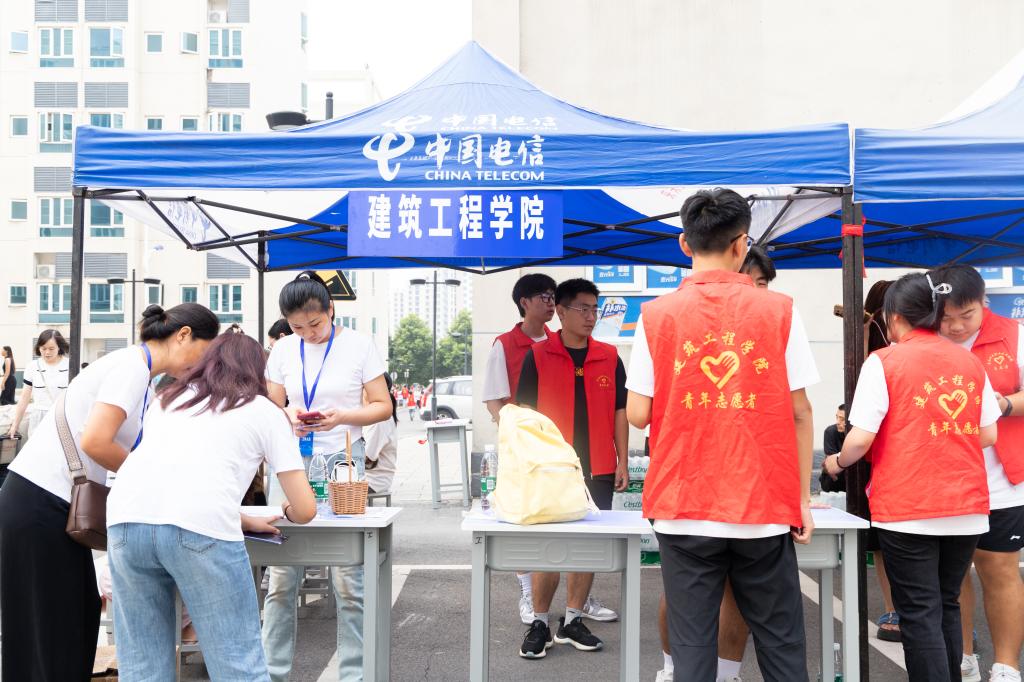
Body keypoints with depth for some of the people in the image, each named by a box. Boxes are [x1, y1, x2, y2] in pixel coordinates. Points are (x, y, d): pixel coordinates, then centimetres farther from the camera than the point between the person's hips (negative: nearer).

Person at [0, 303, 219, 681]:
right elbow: (95, 442, -24)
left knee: (80, 614, 13)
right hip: (40, 501, -9)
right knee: (49, 629, -1)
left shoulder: (138, 369, 12)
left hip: (55, 503, 9)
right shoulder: (133, 365, -16)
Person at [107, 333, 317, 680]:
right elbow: (305, 509, 16)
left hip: (127, 520, 4)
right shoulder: (266, 411, 20)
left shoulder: (166, 398, 32)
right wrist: (288, 512, 39)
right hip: (199, 527, -4)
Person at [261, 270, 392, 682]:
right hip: (291, 461, 3)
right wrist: (288, 414, -10)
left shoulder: (359, 345, -1)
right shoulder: (283, 350, 7)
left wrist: (343, 416, -16)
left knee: (348, 579, -4)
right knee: (281, 575, 2)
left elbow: (382, 406, 1)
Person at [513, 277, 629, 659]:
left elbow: (619, 411, 10)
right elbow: (525, 413, 0)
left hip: (598, 470, 3)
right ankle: (539, 624, 15)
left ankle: (572, 620, 22)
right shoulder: (538, 357, -1)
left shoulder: (609, 358, 7)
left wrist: (623, 462, 5)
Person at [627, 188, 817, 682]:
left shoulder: (657, 315, -3)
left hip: (684, 510, 0)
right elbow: (799, 412, -1)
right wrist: (803, 498, 7)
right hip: (765, 509, 1)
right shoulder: (779, 311, -2)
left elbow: (638, 415, -4)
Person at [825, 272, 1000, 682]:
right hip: (968, 506, 5)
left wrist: (837, 463, 6)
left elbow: (861, 438, -13)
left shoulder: (884, 362, -7)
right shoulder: (969, 361, 7)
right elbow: (988, 435, 10)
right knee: (946, 605, 19)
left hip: (907, 508, -5)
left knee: (920, 613, 3)